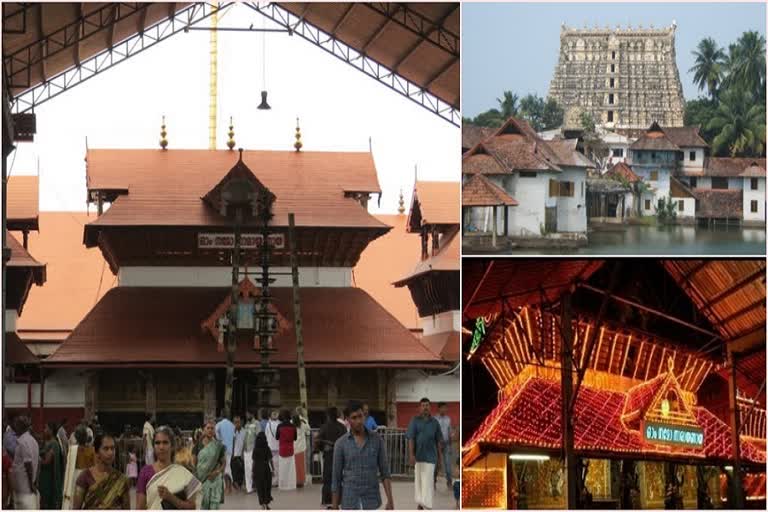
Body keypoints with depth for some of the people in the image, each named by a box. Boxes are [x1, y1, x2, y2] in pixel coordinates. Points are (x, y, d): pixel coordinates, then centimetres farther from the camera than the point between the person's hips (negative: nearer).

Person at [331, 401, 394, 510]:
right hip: (350, 503, -1)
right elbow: (336, 478, 1)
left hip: (372, 501, 1)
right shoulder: (341, 443, -3)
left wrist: (390, 500, -9)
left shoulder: (377, 439, 0)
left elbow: (385, 472, 1)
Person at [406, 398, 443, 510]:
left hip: (430, 455, 0)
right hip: (418, 454, 0)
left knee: (428, 479, -11)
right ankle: (420, 502, 26)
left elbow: (438, 441, 7)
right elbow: (411, 438, -10)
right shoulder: (415, 421, -3)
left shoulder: (435, 422, 2)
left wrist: (439, 457, 8)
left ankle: (426, 505, -18)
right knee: (419, 478, 11)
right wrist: (411, 455, -20)